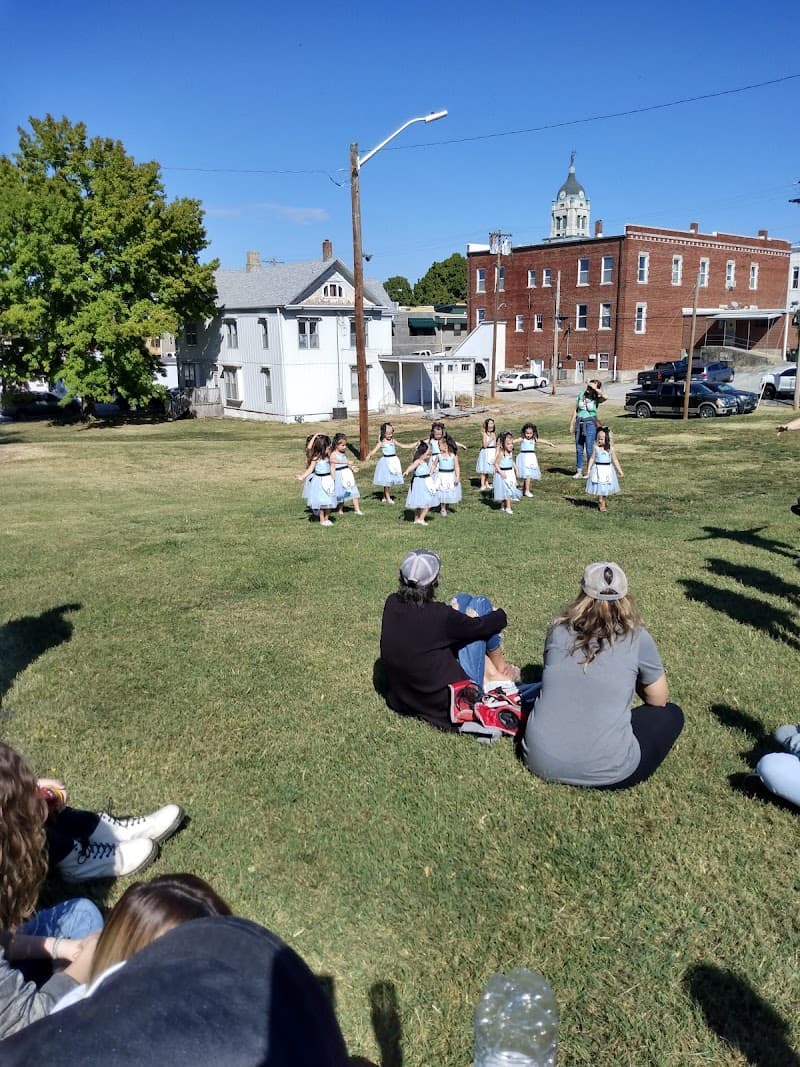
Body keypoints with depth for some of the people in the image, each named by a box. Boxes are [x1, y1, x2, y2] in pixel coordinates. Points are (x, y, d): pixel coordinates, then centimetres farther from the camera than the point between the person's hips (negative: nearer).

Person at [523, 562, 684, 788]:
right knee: (671, 714, 20)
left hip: (540, 761, 3)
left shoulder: (559, 631, 3)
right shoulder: (636, 638, -5)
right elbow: (659, 700, 10)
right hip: (603, 771, -3)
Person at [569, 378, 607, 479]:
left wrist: (595, 388, -23)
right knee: (579, 449, 9)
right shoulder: (581, 394, 4)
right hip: (579, 423, 4)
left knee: (589, 449, -3)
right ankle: (579, 471, 17)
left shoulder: (596, 398, -7)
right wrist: (572, 424, 8)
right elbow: (576, 410, 10)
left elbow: (605, 397, -31)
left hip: (590, 423, -4)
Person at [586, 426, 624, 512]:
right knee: (599, 487, 0)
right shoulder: (596, 448, -3)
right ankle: (601, 504, 8)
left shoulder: (610, 448, -2)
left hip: (607, 469, 1)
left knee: (606, 487, 9)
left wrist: (619, 470, 6)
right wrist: (589, 469, -1)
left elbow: (615, 460, 5)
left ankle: (605, 501, 27)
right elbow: (592, 459, 2)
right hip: (598, 470, -1)